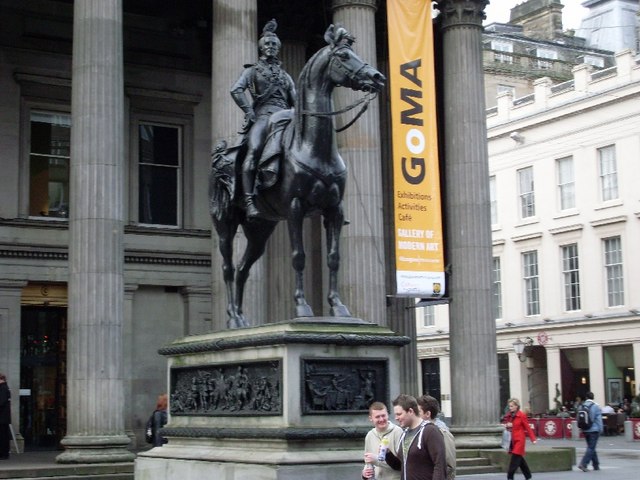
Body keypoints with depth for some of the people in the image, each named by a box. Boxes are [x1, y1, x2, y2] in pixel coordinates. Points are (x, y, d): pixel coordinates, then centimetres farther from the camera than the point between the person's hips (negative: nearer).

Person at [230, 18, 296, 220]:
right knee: (254, 150, -33)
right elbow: (236, 90, 3)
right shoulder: (252, 70, 18)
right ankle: (249, 201, -41)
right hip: (263, 115, -4)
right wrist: (249, 112, -7)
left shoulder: (285, 75, 29)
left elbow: (295, 101, 26)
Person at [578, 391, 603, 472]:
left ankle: (596, 465, 22)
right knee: (591, 448, -5)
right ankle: (583, 464, -18)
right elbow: (599, 419, -11)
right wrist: (600, 429, -4)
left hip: (585, 431, 5)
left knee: (591, 447, 16)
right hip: (594, 430, -5)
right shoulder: (596, 406, -9)